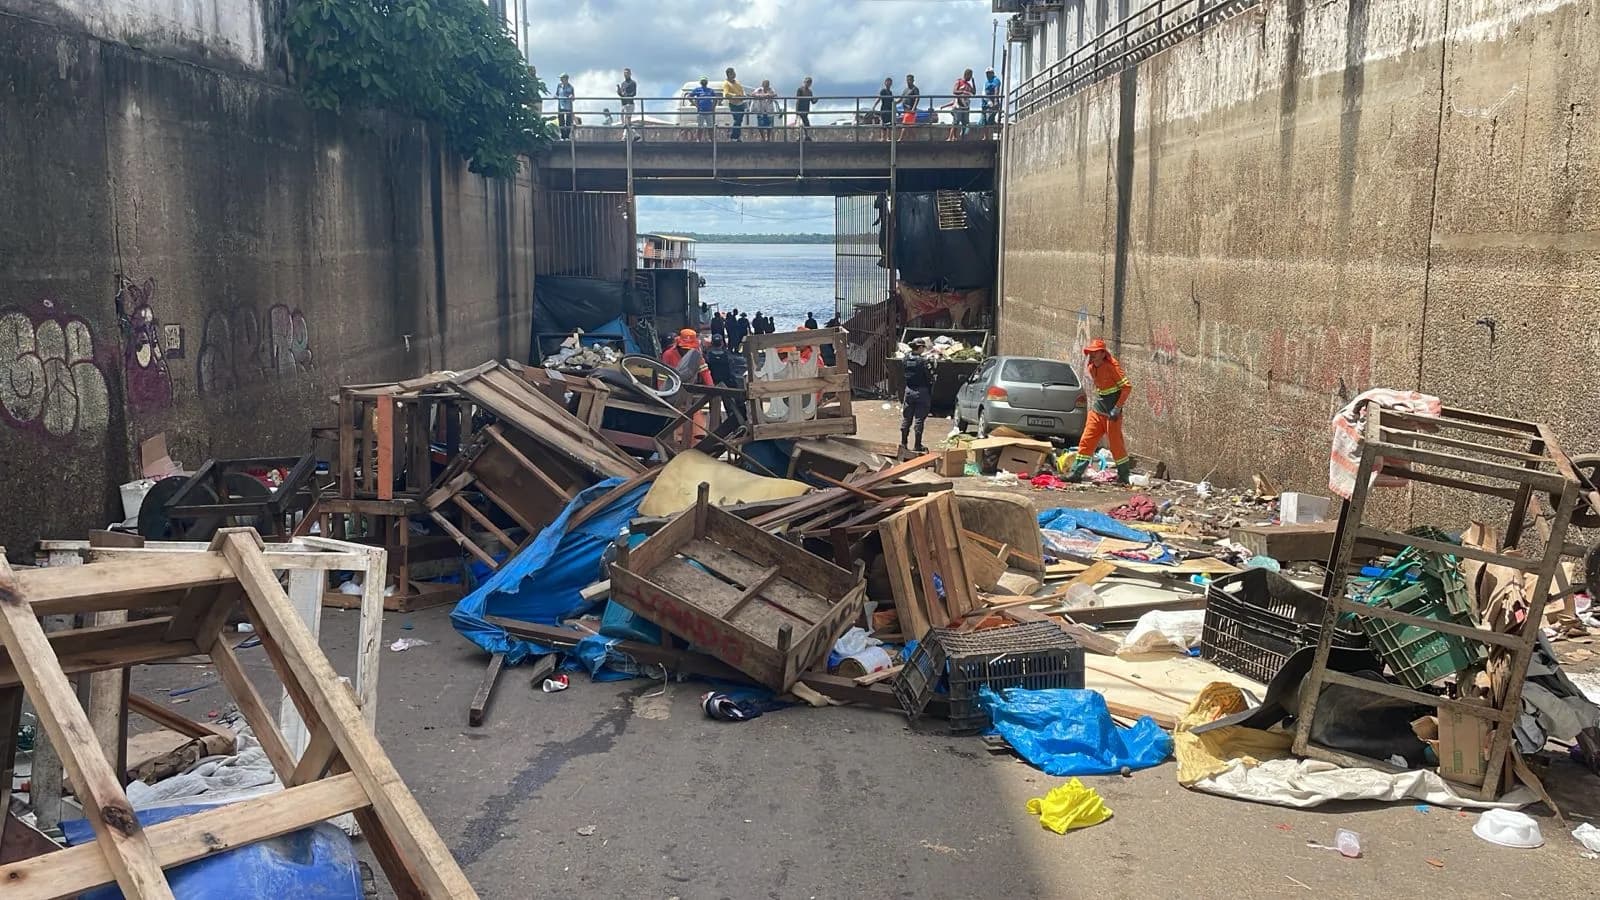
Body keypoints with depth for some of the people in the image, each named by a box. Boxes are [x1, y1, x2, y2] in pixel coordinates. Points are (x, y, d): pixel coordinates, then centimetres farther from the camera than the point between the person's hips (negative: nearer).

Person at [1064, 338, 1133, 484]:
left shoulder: (1111, 366, -15)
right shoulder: (1091, 368, 8)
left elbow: (1127, 386, -17)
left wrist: (1117, 408, -19)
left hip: (1111, 413, -7)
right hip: (1097, 411, 7)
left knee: (1116, 443, 0)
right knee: (1086, 441, 1)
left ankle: (1123, 476, 14)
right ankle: (1076, 473, 2)